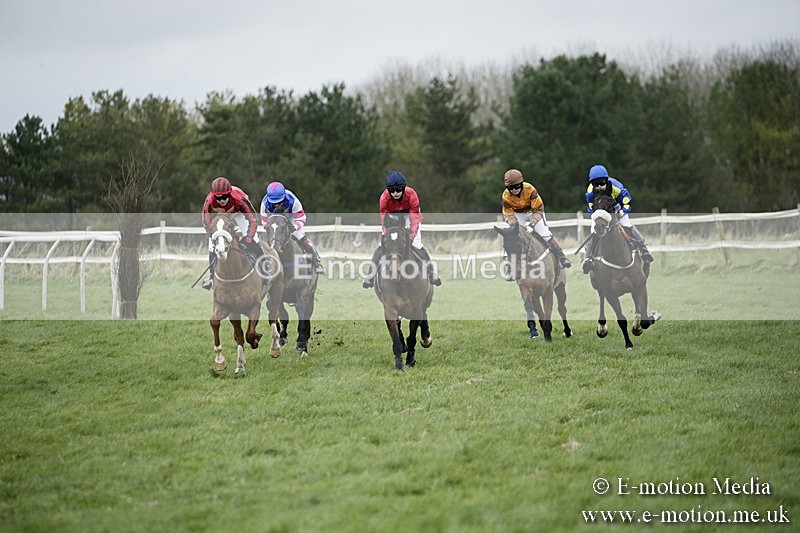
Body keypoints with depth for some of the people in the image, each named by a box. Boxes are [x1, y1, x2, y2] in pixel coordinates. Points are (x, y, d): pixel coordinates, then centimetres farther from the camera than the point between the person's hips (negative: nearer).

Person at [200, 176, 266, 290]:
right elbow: (206, 223, -24)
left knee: (252, 241, -15)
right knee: (213, 246, -5)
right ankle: (212, 277, 10)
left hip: (238, 212, -1)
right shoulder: (209, 202, -38)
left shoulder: (239, 199, -43)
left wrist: (247, 238, -46)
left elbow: (253, 220, -37)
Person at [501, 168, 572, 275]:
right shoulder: (506, 196, -25)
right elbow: (509, 215, -17)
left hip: (533, 212, -2)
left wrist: (532, 224, -40)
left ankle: (561, 258, -2)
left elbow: (538, 209, -28)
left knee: (545, 234, -14)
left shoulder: (530, 190, -32)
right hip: (518, 215, 2)